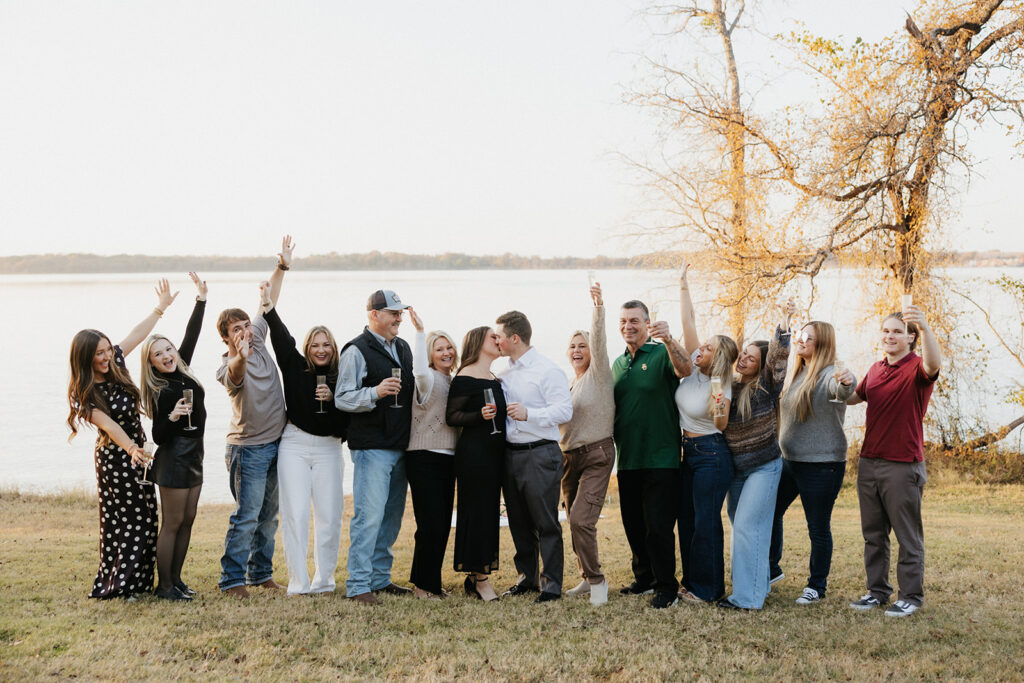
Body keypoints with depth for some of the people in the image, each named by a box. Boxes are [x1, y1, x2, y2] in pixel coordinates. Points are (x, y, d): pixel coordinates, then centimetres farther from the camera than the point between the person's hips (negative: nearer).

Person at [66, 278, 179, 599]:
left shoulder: (115, 364, 1)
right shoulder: (83, 393, -16)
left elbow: (136, 334, 12)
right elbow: (108, 424, -27)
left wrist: (160, 308, 18)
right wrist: (131, 448, -41)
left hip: (137, 453, 7)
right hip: (114, 458, -7)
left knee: (144, 518, 7)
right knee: (120, 521, -4)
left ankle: (134, 582, 14)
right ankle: (115, 586, 2)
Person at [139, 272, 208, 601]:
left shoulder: (182, 372, 5)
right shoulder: (161, 393, -15)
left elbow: (191, 336, 12)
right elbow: (158, 437, -14)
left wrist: (201, 300, 12)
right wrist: (172, 417, -32)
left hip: (193, 455, 8)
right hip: (173, 459, -8)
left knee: (186, 521, 11)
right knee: (172, 523, -3)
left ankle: (175, 579, 18)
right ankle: (164, 586, 5)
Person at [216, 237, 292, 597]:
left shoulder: (259, 340, 1)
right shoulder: (228, 367, -18)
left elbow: (268, 303, 11)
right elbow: (235, 376, -43)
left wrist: (282, 267, 8)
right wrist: (240, 358, -65)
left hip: (276, 442, 7)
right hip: (248, 447, -7)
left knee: (269, 514, 14)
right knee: (246, 515, -8)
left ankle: (261, 573, 24)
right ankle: (232, 579, 0)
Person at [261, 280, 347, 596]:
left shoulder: (339, 378, 6)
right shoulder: (296, 367, 4)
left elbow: (346, 420, 4)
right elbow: (281, 338, -7)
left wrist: (332, 399, -12)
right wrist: (268, 305, -17)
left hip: (328, 448, 1)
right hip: (294, 444, -1)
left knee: (329, 516, 1)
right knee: (295, 514, -5)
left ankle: (324, 581, 13)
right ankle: (298, 584, -1)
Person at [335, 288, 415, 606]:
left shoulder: (403, 347, 16)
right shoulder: (356, 351, -8)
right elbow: (342, 399, -13)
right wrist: (375, 392, -27)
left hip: (400, 447, 8)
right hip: (371, 447, -8)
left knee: (392, 515, 12)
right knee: (369, 515, -11)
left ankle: (380, 578, 22)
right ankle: (358, 585, -5)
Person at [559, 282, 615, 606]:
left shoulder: (600, 374, -3)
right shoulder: (567, 384, 16)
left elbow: (599, 343, -19)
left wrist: (598, 308, -31)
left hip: (596, 455, -7)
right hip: (569, 456, 7)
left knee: (581, 520, -17)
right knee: (576, 521, 8)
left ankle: (597, 580, -3)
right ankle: (588, 579, 22)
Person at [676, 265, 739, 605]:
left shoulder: (722, 387, -14)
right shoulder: (693, 367, 0)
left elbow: (721, 426, -13)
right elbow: (689, 322, 1)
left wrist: (720, 413, -34)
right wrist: (683, 286, 3)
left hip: (712, 455, -7)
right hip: (689, 452, 7)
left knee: (706, 522, -3)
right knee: (687, 519, 11)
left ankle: (708, 588, 7)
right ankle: (691, 582, 22)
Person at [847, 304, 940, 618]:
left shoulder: (916, 368, -8)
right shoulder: (876, 369, 14)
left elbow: (934, 364, -32)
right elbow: (854, 398, 27)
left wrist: (925, 327, -49)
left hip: (903, 465, -7)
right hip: (869, 462, 7)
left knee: (908, 536, 2)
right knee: (873, 533, 13)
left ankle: (910, 596, 11)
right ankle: (877, 590, 23)